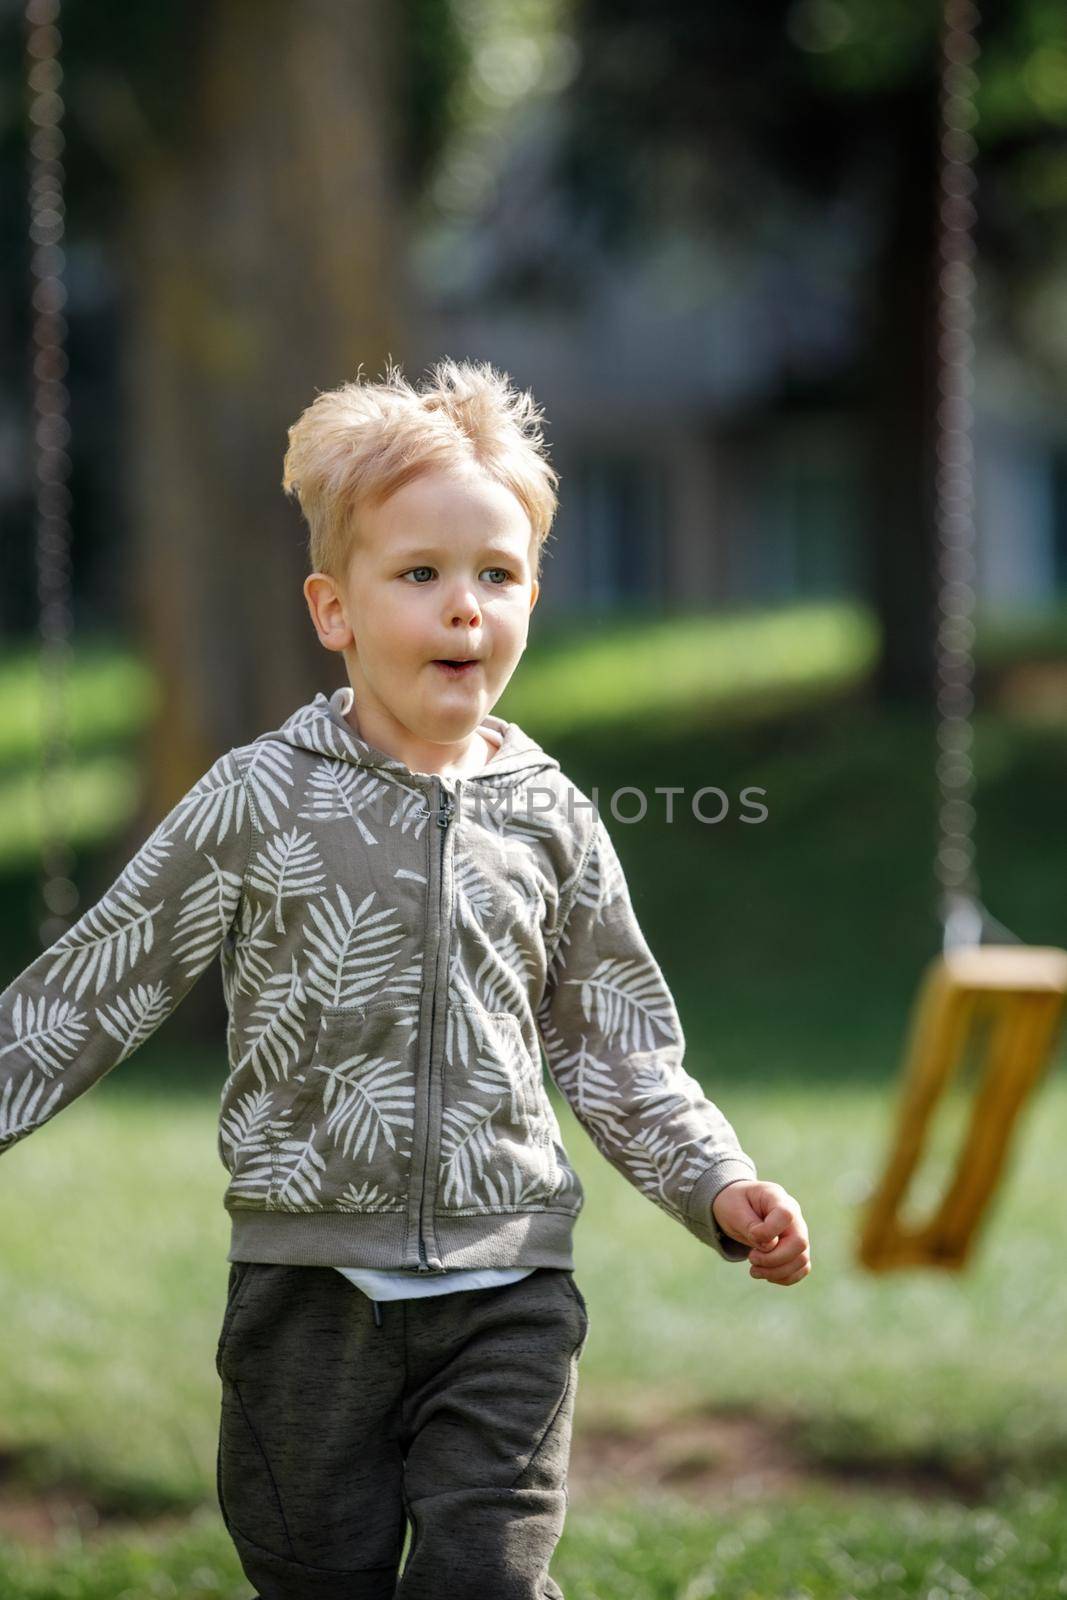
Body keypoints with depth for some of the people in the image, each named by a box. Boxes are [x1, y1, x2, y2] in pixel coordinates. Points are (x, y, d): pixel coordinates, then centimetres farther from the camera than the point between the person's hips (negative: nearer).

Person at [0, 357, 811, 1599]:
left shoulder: (549, 819, 4)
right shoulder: (263, 800, -3)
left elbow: (617, 1045, 13)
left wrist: (714, 1185, 2)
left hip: (504, 1283, 1)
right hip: (312, 1275, -1)